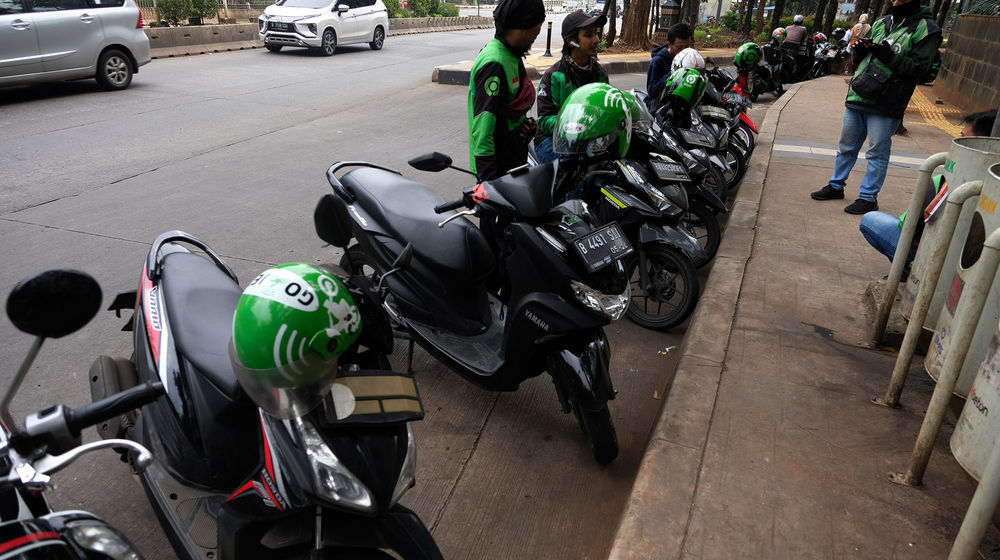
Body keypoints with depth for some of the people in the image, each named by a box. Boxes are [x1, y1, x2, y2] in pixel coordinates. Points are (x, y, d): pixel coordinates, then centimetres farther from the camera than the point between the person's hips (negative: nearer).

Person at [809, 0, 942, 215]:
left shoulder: (925, 30, -5)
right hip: (857, 97, 6)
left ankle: (868, 197, 9)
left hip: (885, 106, -6)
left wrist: (887, 55, -21)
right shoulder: (881, 23, 14)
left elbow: (918, 67, -13)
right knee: (846, 146, 16)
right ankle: (836, 186, 30)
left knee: (877, 152, 1)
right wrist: (859, 49, -4)